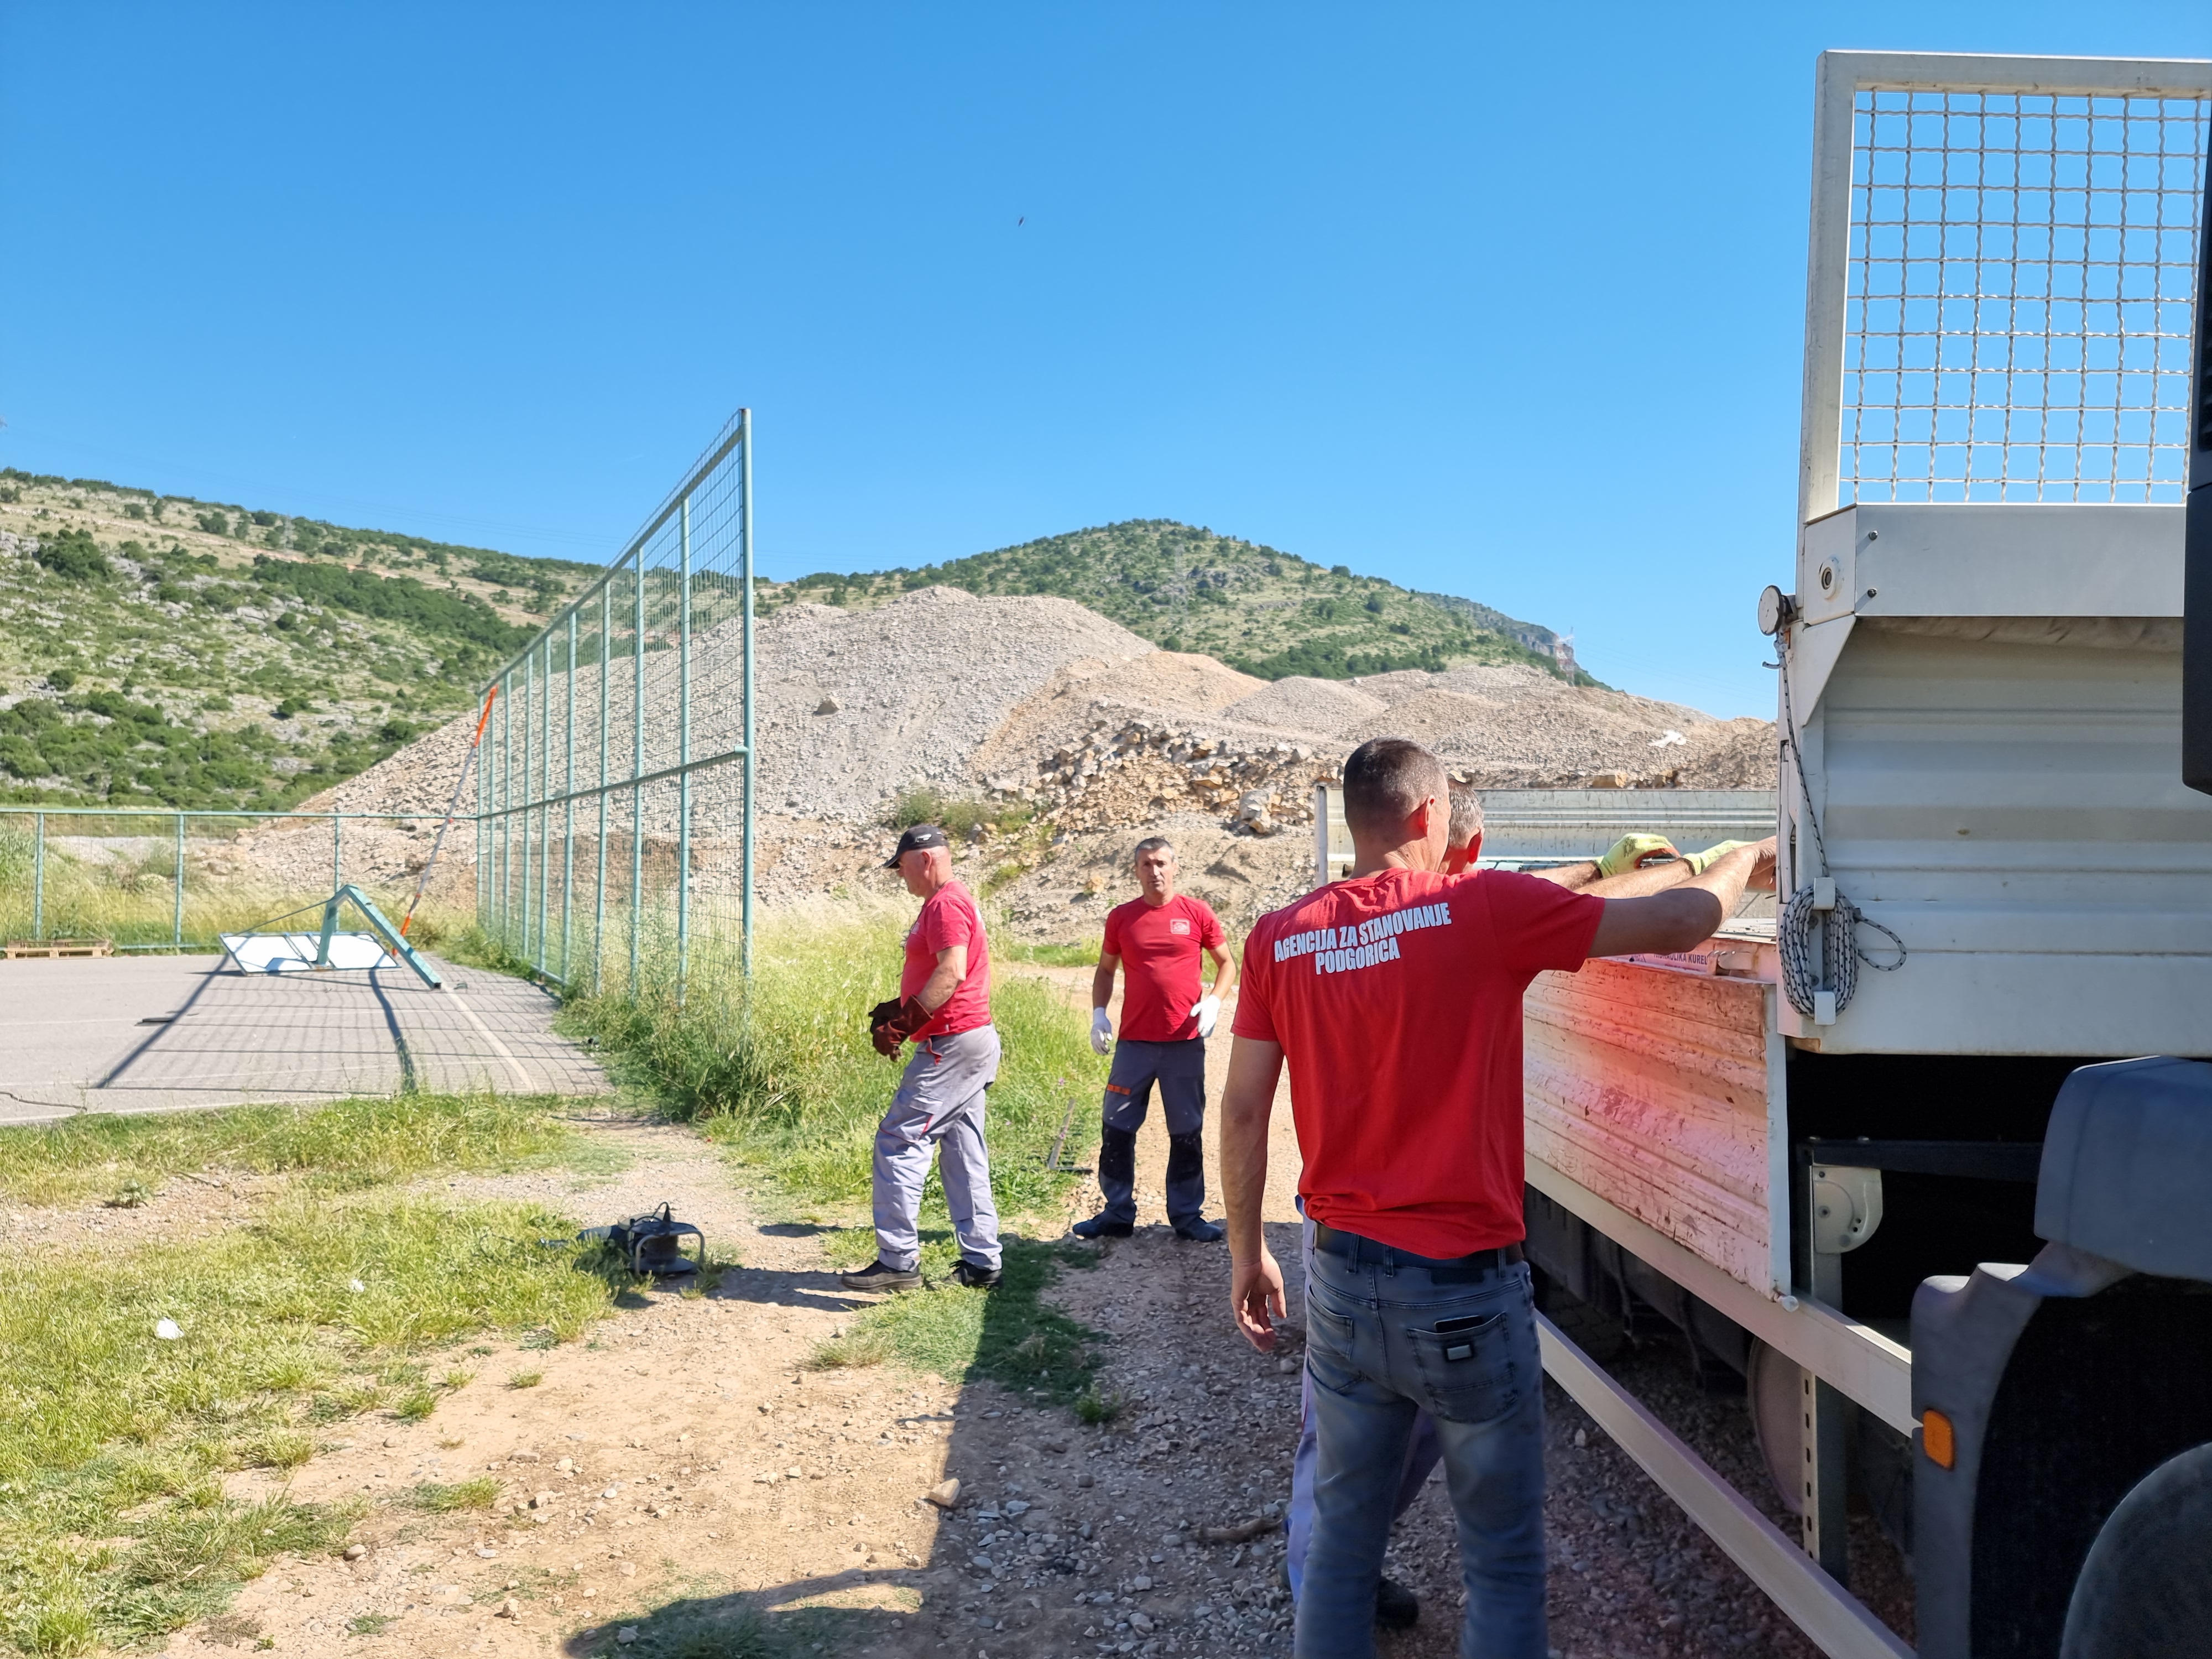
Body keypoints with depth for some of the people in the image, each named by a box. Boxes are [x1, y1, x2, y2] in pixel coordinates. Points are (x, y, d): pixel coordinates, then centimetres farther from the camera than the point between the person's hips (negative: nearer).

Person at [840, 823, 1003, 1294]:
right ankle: (981, 1263, 16)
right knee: (963, 1154, 12)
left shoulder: (946, 904, -13)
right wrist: (895, 1009, 13)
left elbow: (952, 972, -25)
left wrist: (905, 1024, -24)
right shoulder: (947, 903, 20)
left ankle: (899, 1260, -6)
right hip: (971, 1042, 11)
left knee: (898, 1140, -8)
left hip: (952, 1044, -11)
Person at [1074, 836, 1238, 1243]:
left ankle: (1187, 1216, 19)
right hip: (1134, 1042, 1)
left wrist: (1213, 1001, -8)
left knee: (1187, 1132, 8)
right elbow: (1105, 969, 13)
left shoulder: (1197, 914, -1)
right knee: (1117, 1128, 5)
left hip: (1186, 1042, -1)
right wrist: (1098, 1013, -1)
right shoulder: (1121, 918, 3)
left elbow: (1227, 962, 8)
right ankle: (1118, 1213, 18)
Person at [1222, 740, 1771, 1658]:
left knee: (1342, 1536, 17)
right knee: (1503, 1561, 12)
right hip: (1464, 1290, -4)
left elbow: (1242, 1113, 2)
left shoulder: (1280, 938, -1)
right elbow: (1681, 922, -5)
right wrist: (1745, 860, 15)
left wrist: (1246, 1254, 14)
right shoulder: (1482, 908, -12)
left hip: (1342, 1282, 4)